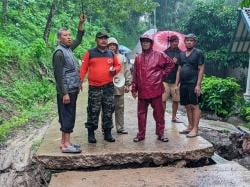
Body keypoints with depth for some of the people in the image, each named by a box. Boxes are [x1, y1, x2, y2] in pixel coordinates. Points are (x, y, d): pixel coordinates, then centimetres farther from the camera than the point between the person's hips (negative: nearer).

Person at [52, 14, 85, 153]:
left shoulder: (68, 49, 13)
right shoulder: (59, 52, -13)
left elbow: (79, 40, 29)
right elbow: (59, 75, -18)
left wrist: (81, 24, 17)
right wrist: (64, 93, -22)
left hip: (72, 89, 9)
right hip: (66, 91, -9)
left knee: (68, 116, 12)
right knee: (67, 116, -6)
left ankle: (64, 141, 21)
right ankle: (66, 145, 0)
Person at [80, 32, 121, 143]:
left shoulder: (111, 54, 11)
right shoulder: (90, 53, 1)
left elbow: (118, 65, 20)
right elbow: (84, 68, 0)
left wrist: (115, 70, -3)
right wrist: (80, 81, -11)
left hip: (108, 86, 4)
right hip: (94, 87, -3)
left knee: (108, 111, 8)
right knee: (93, 111, -1)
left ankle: (107, 133, 19)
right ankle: (91, 134, 11)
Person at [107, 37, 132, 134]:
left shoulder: (122, 58, 12)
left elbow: (127, 72, 11)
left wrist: (127, 84, 4)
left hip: (119, 87, 3)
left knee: (120, 108, 10)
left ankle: (120, 127, 21)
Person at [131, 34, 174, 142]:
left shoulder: (159, 55, 1)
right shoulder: (138, 58, 10)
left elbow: (170, 64, 10)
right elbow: (135, 74, 11)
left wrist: (163, 73, 1)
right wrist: (134, 89, 9)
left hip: (155, 90, -2)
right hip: (142, 91, 3)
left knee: (159, 113, 5)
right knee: (141, 113, 8)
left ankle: (160, 134, 17)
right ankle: (141, 134, 19)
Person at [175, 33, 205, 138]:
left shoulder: (198, 53, -1)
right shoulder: (182, 54, 16)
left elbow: (201, 69, -6)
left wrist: (198, 85, -14)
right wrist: (176, 84, 11)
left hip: (193, 84, -6)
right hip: (183, 84, 6)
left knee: (194, 106, -4)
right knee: (187, 106, 10)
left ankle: (195, 129, 0)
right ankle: (190, 127, 19)